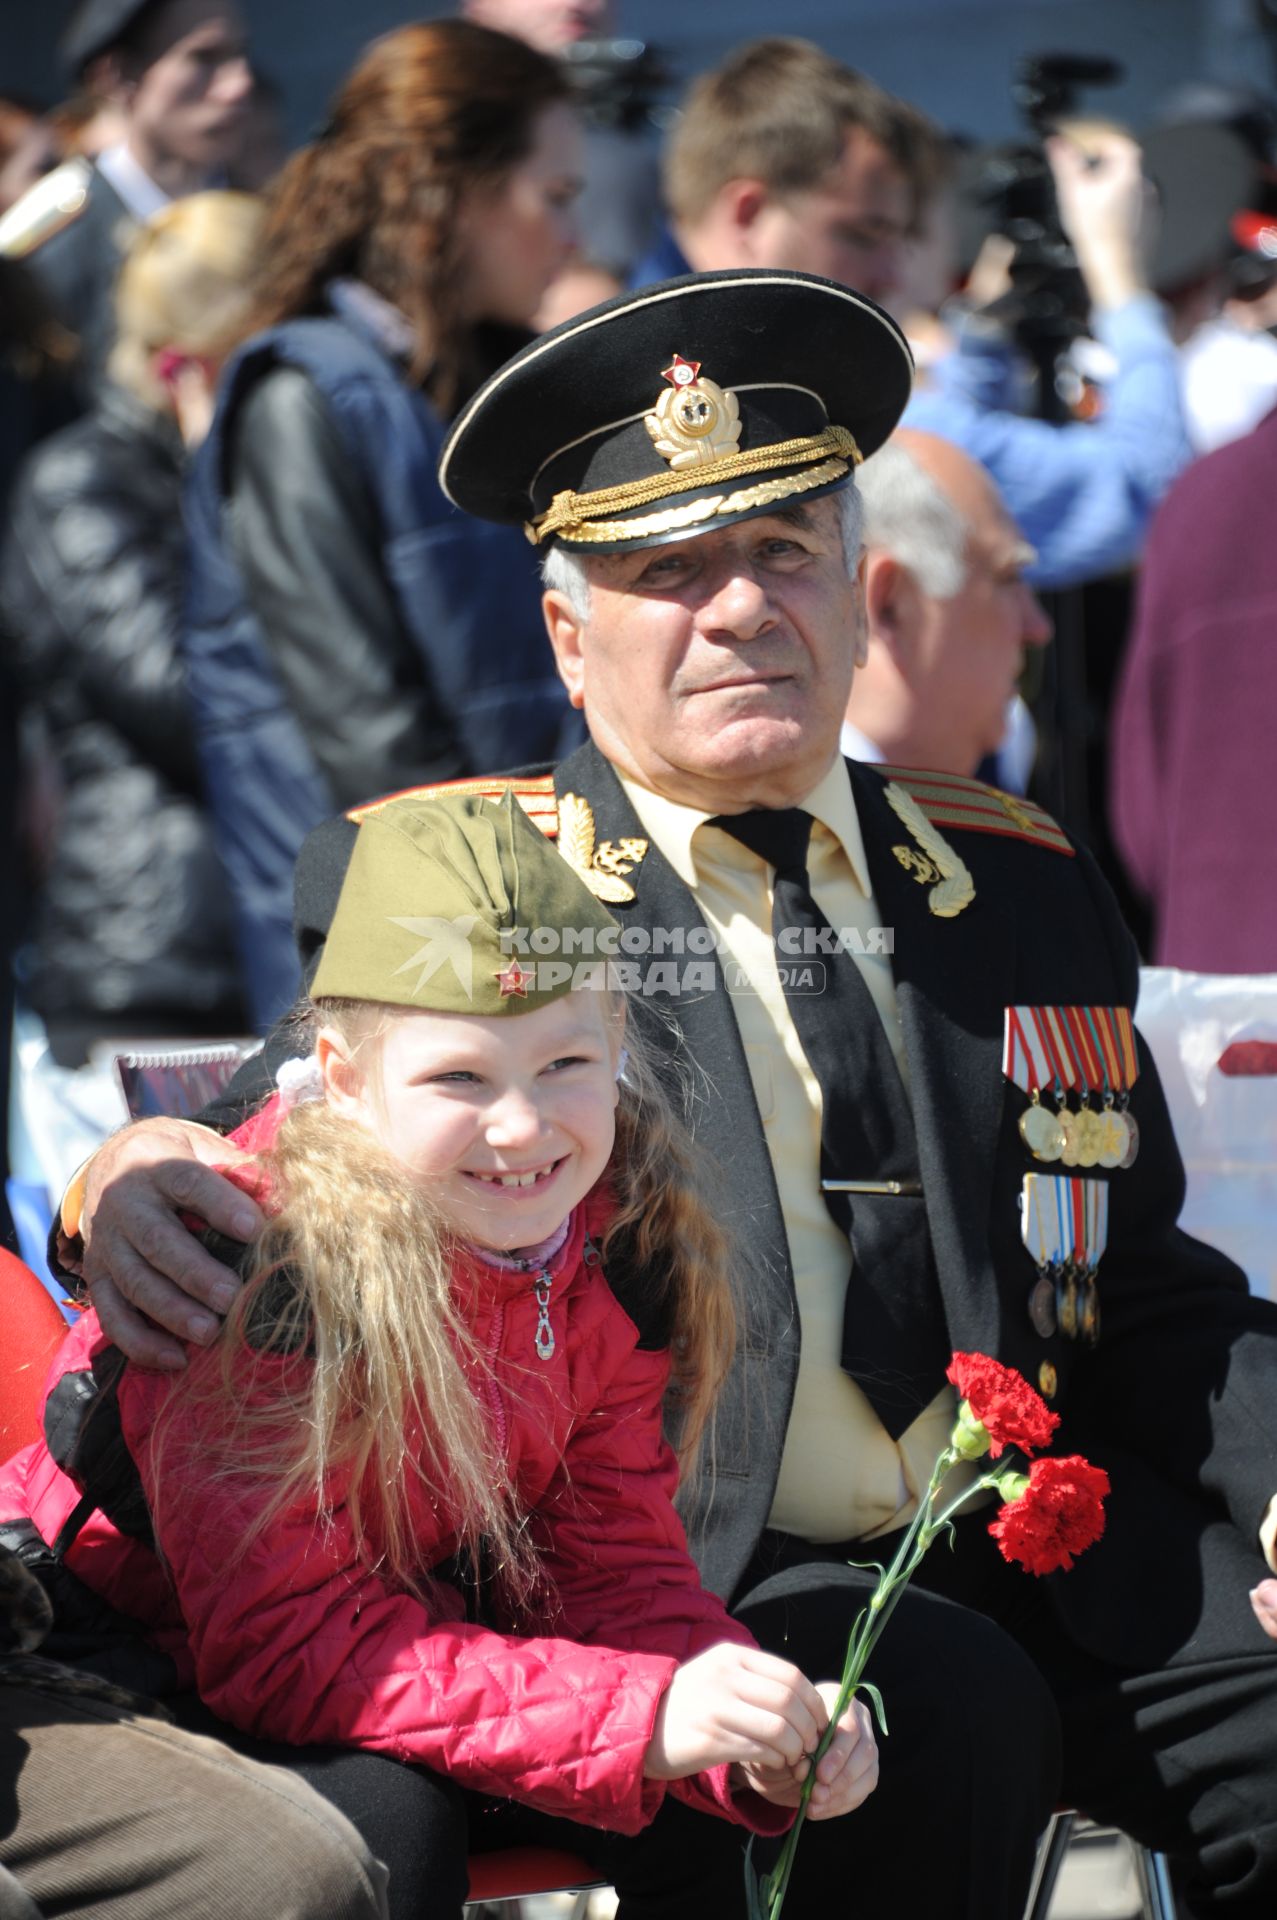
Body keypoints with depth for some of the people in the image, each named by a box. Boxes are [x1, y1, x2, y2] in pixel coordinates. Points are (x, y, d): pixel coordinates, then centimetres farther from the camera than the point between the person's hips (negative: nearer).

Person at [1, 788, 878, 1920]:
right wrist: (649, 1712, -38)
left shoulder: (619, 1240, -10)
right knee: (384, 1815, -32)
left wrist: (762, 1743, -26)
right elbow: (284, 1638, -31)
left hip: (424, 1626, 6)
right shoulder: (271, 1260, -29)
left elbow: (612, 1561, -5)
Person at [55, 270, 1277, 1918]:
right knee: (948, 1716, -34)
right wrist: (137, 1179, -26)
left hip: (1039, 1560, 4)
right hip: (696, 1581, -4)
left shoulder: (1015, 885, 18)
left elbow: (1144, 1297, 20)